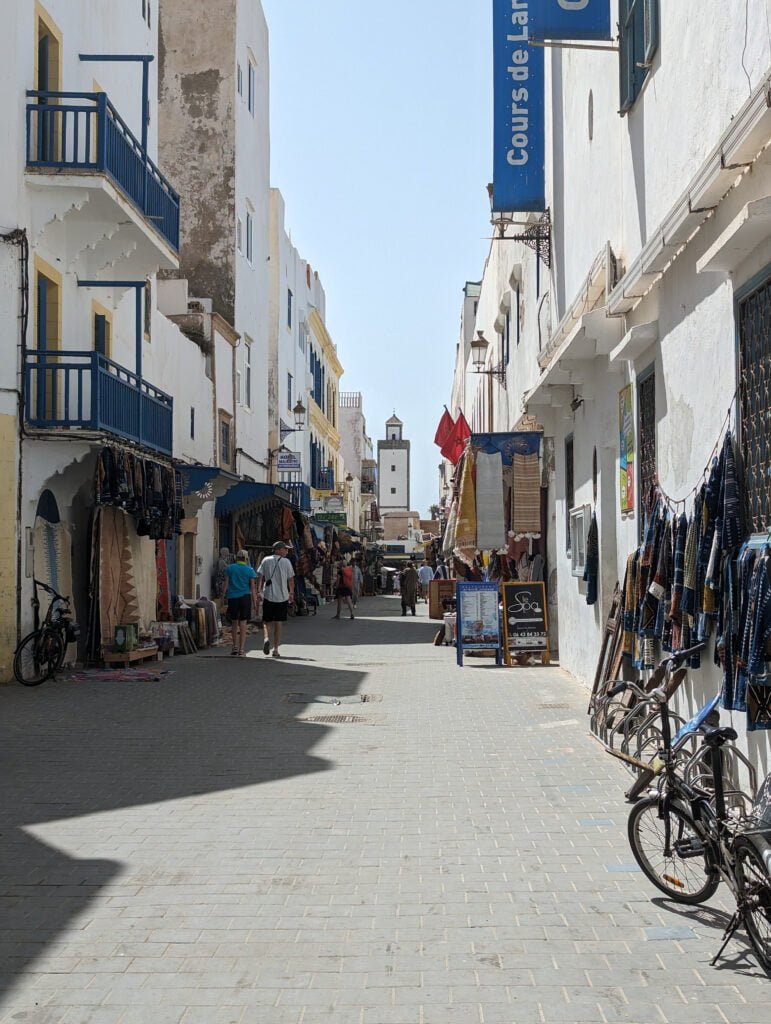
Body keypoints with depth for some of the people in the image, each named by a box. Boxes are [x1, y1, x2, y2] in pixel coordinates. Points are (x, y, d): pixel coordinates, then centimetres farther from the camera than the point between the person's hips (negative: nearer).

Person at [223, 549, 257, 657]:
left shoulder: (230, 568, 3)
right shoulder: (249, 570, 0)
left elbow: (226, 584, 3)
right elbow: (252, 587, 0)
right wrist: (254, 601, 3)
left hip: (232, 597, 1)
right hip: (245, 597, -1)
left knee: (234, 623, 13)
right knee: (243, 623, 1)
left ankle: (235, 647, 16)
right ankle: (241, 649, -1)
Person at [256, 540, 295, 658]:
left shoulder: (266, 560, 3)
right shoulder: (286, 562, -1)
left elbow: (261, 577, 2)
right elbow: (290, 579, 2)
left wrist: (260, 590, 11)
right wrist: (291, 593, 12)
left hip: (268, 595, 1)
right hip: (282, 596, -1)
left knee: (267, 620, 10)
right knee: (279, 622, 6)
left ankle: (267, 638, -18)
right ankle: (276, 649, 7)